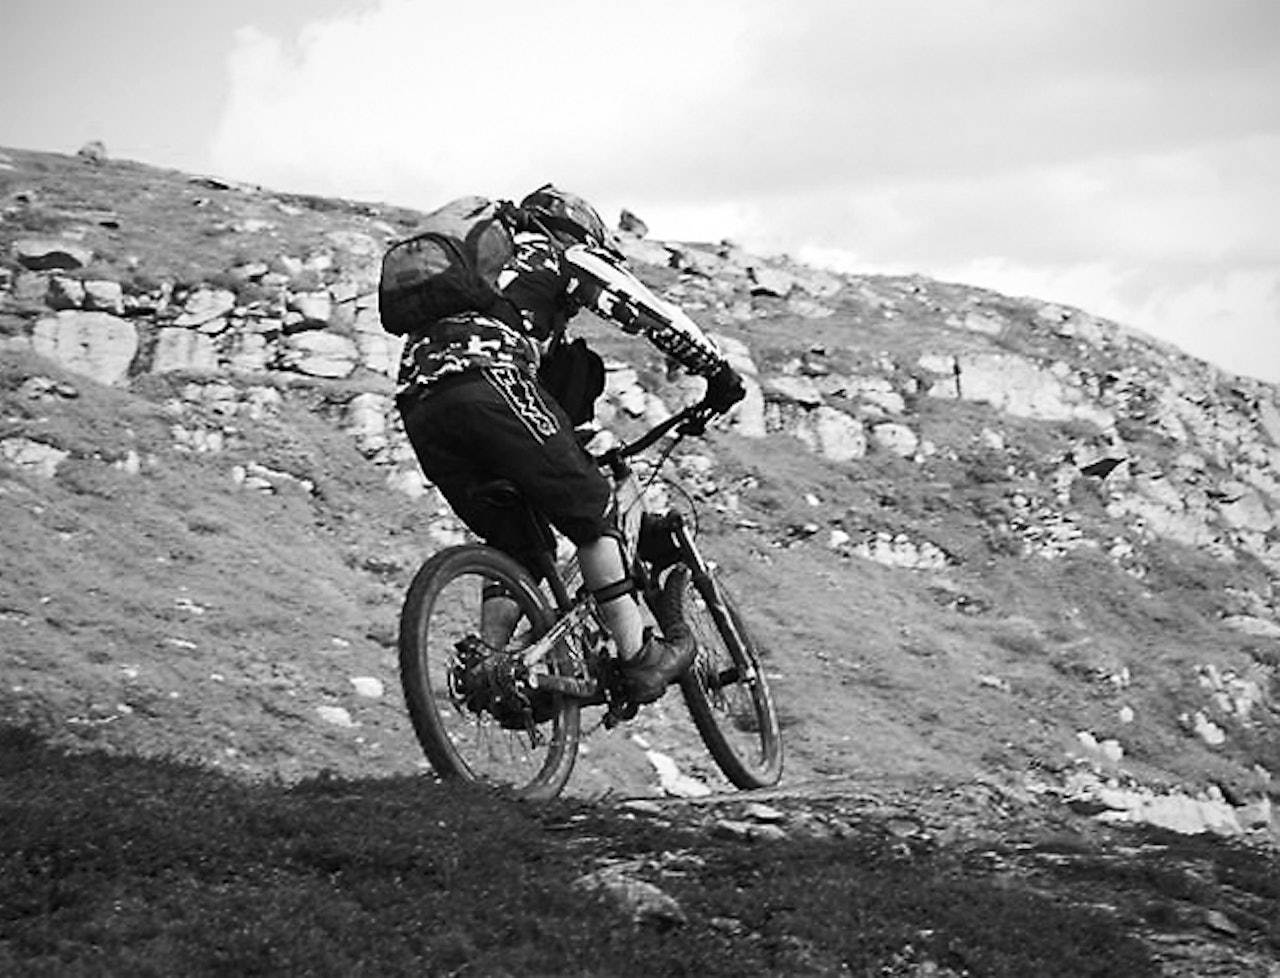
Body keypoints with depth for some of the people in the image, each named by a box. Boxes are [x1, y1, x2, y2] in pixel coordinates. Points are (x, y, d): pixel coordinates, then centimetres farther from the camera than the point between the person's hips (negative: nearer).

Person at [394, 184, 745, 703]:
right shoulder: (562, 254, 21)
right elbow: (651, 314, 15)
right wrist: (720, 373, 23)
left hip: (417, 399, 7)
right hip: (489, 379, -7)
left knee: (513, 543, 18)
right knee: (589, 513, 6)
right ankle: (639, 659, 3)